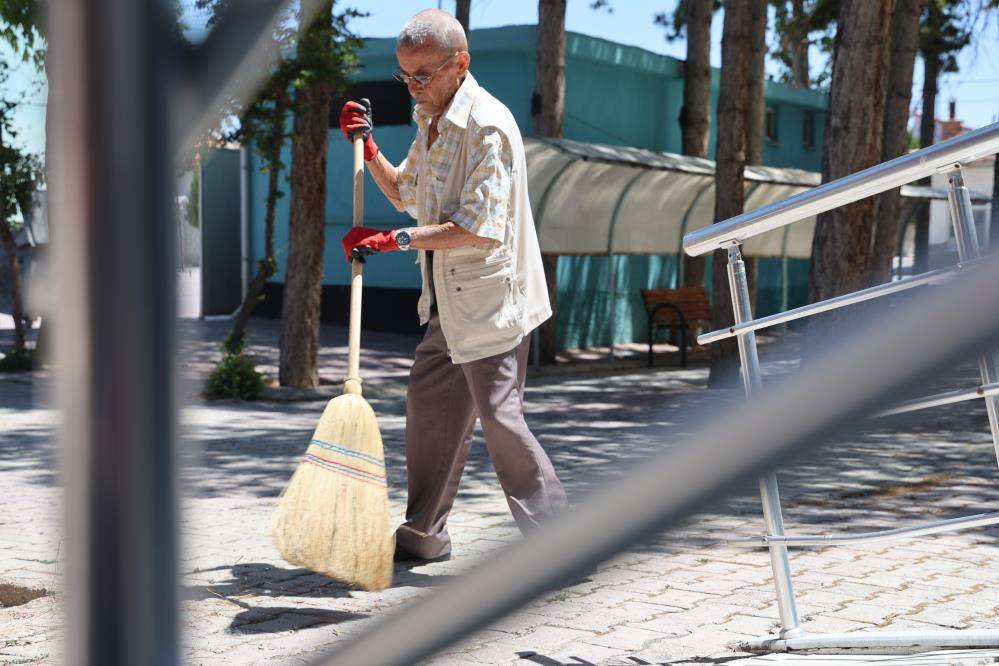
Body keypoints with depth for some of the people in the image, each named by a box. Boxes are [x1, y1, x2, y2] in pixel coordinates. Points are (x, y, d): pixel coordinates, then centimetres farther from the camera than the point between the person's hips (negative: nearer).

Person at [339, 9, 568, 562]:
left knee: (499, 417, -8)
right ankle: (424, 536, 24)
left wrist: (393, 240, -23)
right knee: (429, 403, 13)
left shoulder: (487, 125, -18)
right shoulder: (431, 122, 12)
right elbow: (405, 194, 26)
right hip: (450, 299, 10)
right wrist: (368, 148, 11)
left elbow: (477, 226, -25)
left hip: (490, 297, -10)